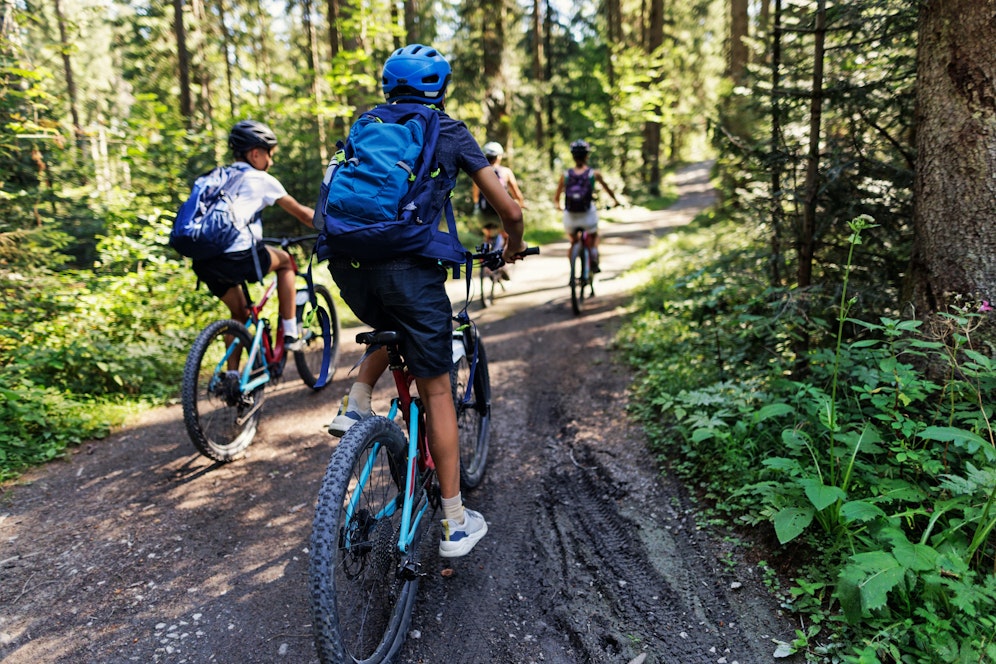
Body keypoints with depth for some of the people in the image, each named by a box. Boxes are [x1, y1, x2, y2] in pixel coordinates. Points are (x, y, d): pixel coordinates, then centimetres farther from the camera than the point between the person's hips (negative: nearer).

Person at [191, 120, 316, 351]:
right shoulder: (261, 179, 8)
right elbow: (301, 213, 15)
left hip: (203, 262, 6)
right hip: (237, 258, -6)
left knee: (240, 313, 26)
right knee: (284, 261, 23)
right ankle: (290, 334, 18)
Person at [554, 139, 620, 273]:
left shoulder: (565, 175, 3)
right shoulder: (594, 173, 1)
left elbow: (556, 199, 12)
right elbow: (607, 189, 17)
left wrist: (559, 206, 35)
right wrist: (615, 200, 36)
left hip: (570, 217, 1)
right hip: (588, 215, -1)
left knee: (573, 242, 27)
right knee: (594, 237, 29)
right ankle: (594, 262, 8)